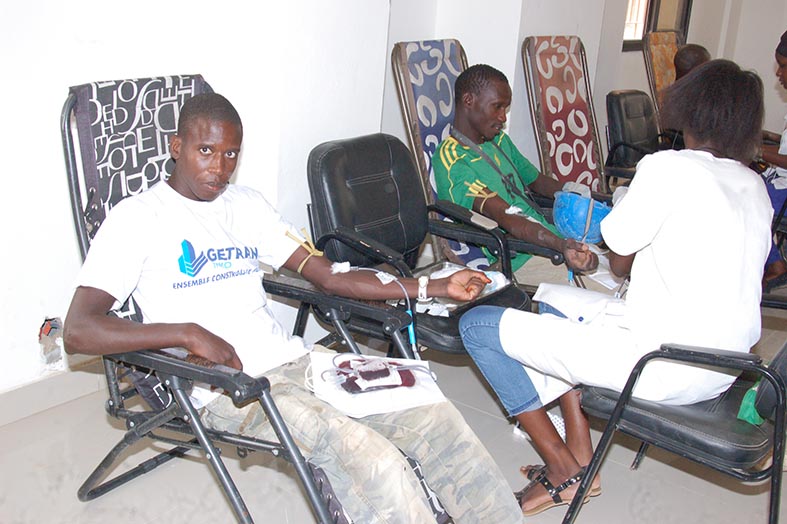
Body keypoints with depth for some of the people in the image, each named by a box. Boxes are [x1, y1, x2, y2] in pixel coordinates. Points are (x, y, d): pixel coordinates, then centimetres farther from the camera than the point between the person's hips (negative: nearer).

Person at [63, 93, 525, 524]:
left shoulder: (247, 204, 15)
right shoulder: (139, 217, -2)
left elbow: (331, 277, 13)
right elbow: (79, 330, -10)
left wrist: (436, 287, 5)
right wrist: (189, 333, -22)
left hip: (295, 361, 6)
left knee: (436, 415, -10)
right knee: (370, 458, -27)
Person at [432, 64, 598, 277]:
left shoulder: (500, 140, 17)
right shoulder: (452, 161, -14)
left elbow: (536, 180, 28)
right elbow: (504, 217, -25)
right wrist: (560, 245, -39)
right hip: (518, 260, -9)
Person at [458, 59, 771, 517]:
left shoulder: (667, 167, -12)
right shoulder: (756, 187, 10)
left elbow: (619, 263, -2)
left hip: (664, 367, -9)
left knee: (478, 325, -2)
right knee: (557, 300, 26)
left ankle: (564, 471, 7)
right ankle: (579, 460, 21)